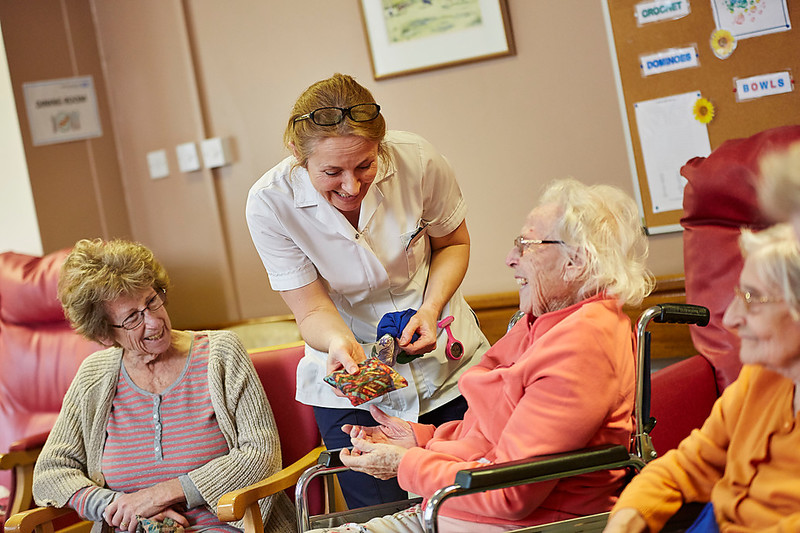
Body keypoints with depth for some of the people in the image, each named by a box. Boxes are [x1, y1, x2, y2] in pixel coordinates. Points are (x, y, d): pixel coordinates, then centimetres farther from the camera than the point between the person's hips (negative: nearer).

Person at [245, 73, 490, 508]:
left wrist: (431, 307, -18)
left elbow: (453, 244, -1)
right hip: (349, 382, -1)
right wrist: (339, 342, -37)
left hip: (448, 362, 1)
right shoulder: (270, 203, -21)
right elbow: (312, 309, -15)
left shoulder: (416, 161, -20)